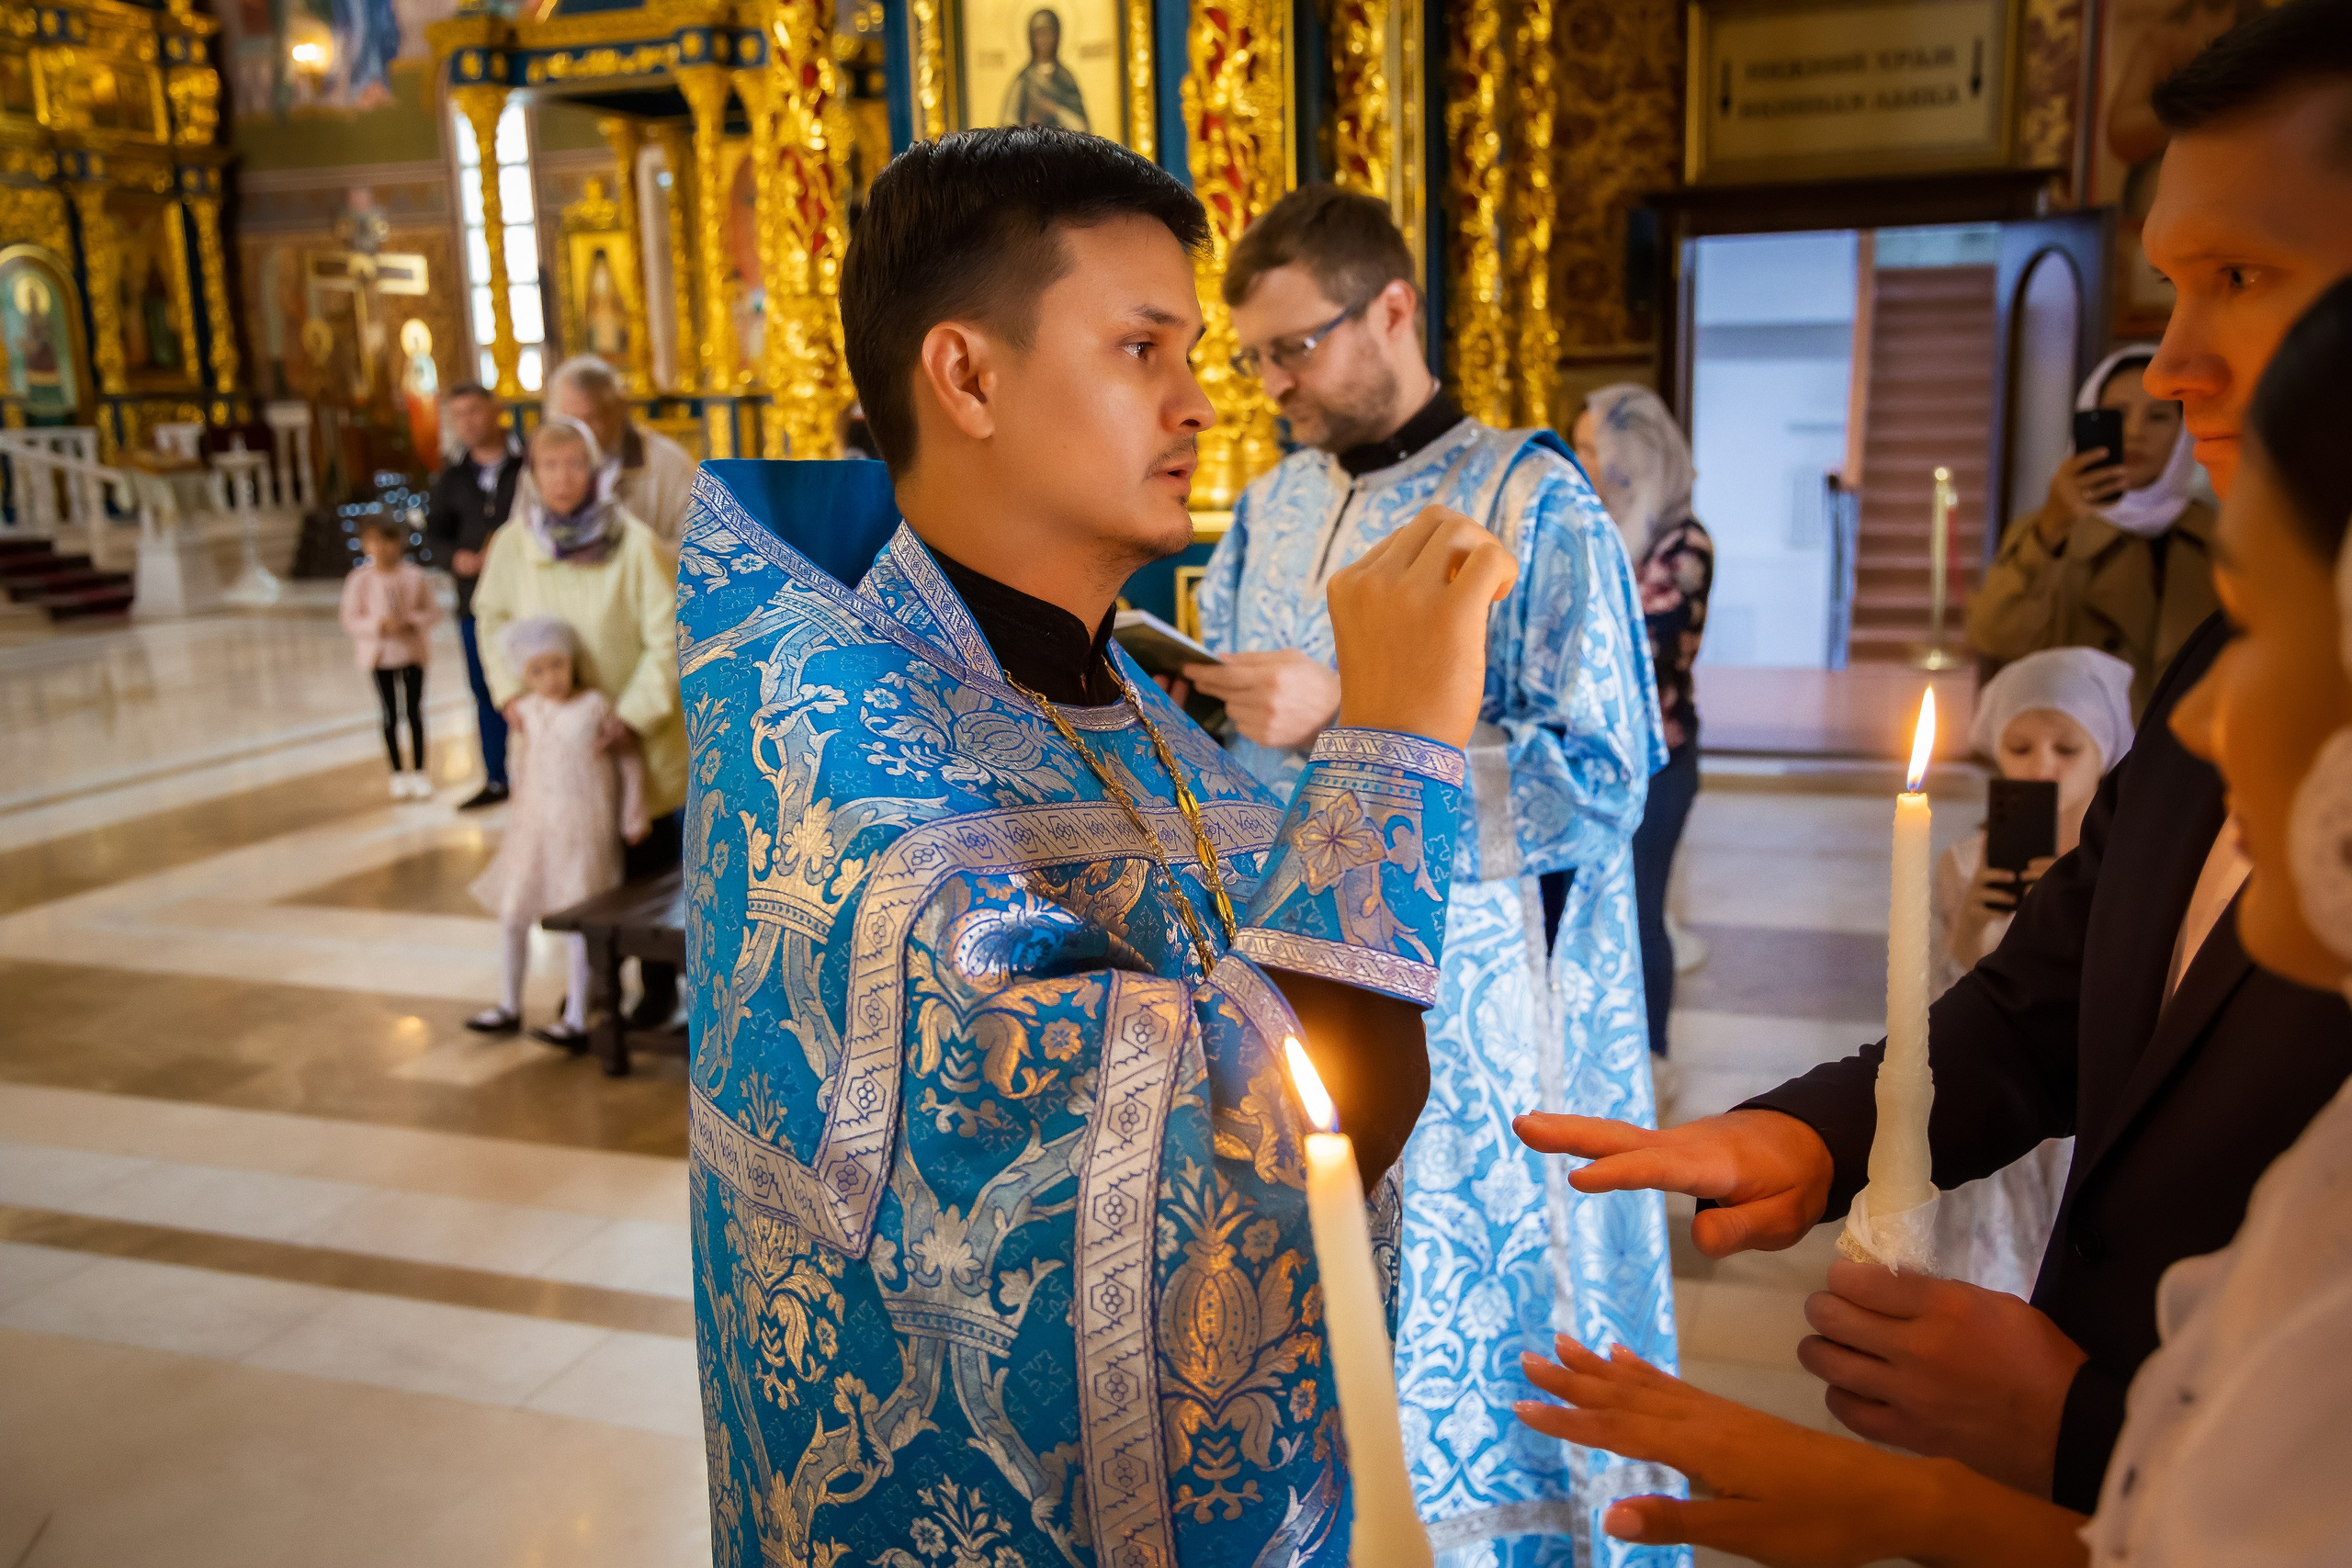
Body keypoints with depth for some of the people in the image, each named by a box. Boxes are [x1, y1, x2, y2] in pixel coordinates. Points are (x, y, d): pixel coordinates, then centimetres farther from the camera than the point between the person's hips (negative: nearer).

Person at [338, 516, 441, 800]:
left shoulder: (415, 575, -6)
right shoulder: (359, 580, -9)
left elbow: (433, 610, -1)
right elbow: (350, 621, -7)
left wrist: (412, 621, -20)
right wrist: (380, 625, -23)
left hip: (412, 651, 1)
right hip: (380, 654, -1)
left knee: (415, 712, 7)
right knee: (390, 715, 6)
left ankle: (419, 772, 17)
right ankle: (398, 774, 18)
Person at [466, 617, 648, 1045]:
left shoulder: (597, 708, -10)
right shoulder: (527, 711, 2)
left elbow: (630, 761, -2)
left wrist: (633, 818, 0)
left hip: (583, 834, -5)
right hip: (533, 828, 5)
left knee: (576, 924, -2)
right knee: (512, 916, 8)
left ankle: (576, 1021, 6)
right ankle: (510, 1008, 25)